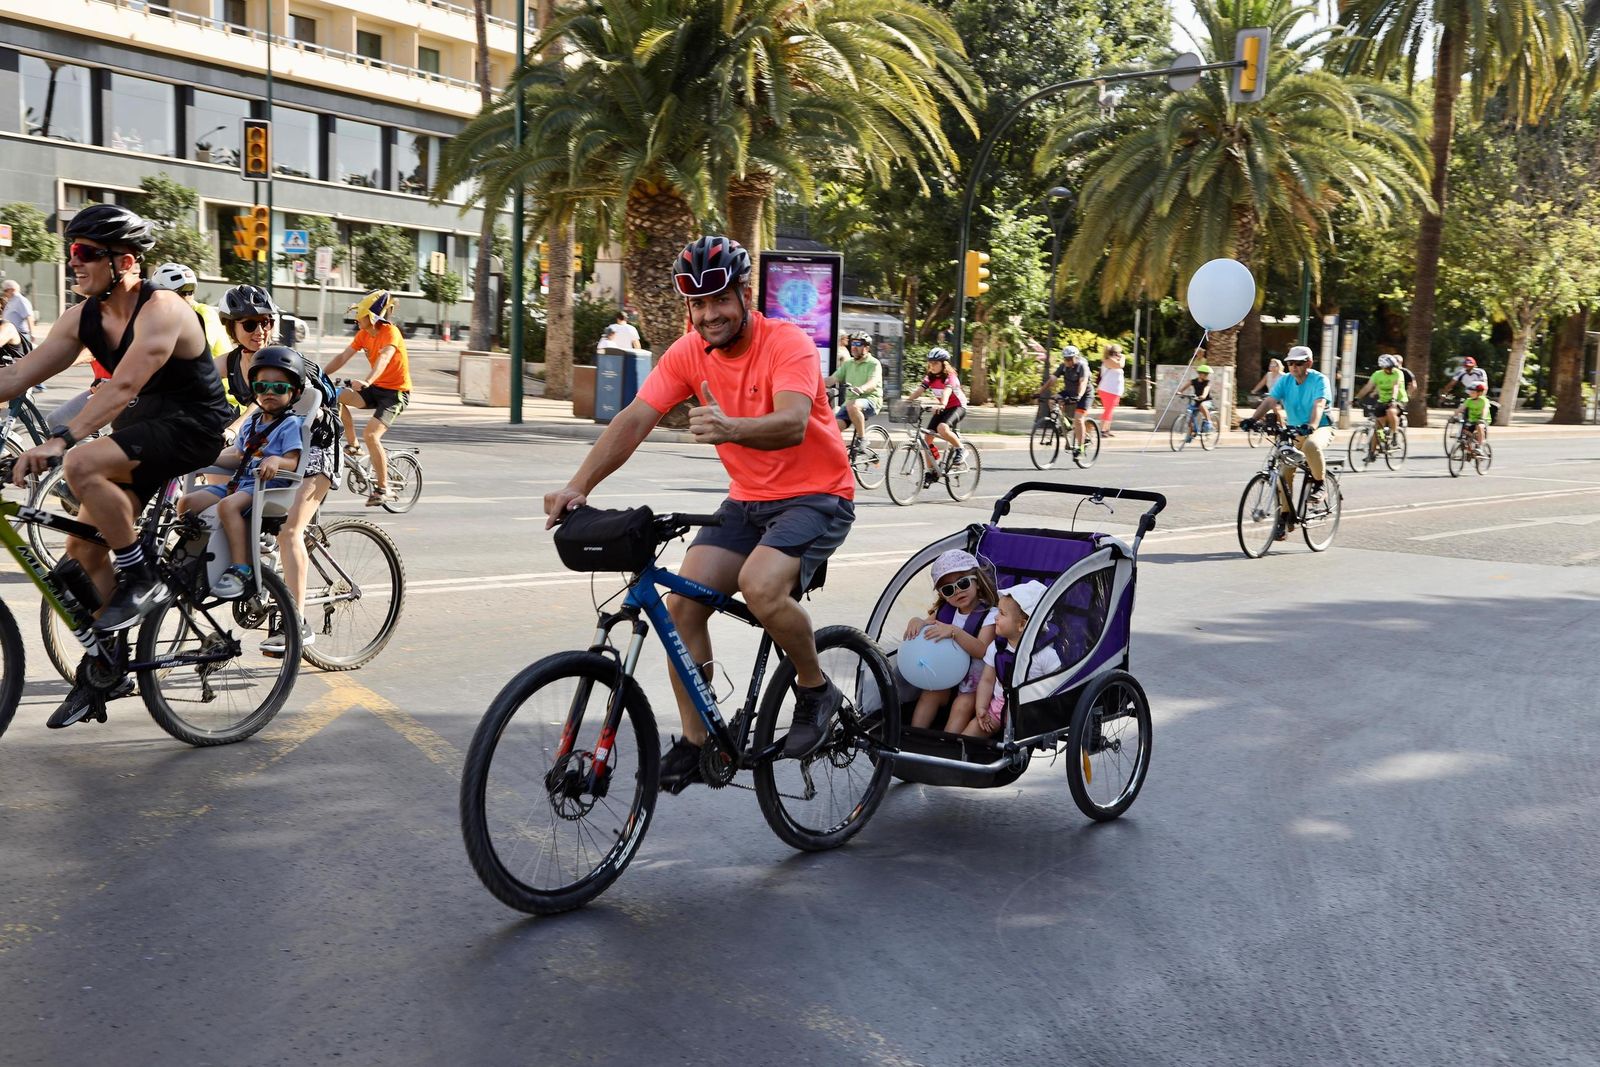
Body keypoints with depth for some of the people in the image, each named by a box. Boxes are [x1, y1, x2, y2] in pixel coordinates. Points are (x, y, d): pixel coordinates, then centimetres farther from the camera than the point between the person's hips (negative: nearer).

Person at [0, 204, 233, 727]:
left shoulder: (161, 310, -22)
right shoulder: (83, 317, 2)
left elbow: (123, 385, -34)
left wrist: (60, 440, -44)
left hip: (192, 426, -8)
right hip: (141, 428, 8)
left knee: (83, 464, -32)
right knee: (84, 549, 2)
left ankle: (144, 580, -14)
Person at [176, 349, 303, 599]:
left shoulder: (290, 424, -4)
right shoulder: (250, 422, 19)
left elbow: (293, 461, -14)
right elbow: (238, 457, 22)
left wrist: (276, 460, -36)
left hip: (270, 484, -8)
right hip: (242, 482, 8)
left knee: (228, 505, -36)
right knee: (187, 502, -2)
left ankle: (241, 569, -33)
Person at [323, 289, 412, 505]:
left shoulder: (390, 332, -18)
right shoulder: (363, 334, 4)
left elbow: (384, 358, -36)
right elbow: (343, 357, 2)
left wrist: (367, 382, -52)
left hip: (396, 391, -7)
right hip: (376, 388, 7)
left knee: (370, 434, -21)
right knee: (336, 397, -14)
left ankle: (383, 488, -10)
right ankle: (352, 446, 1)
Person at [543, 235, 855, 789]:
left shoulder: (787, 343, -19)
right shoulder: (688, 353, -4)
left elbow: (792, 425, -36)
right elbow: (634, 420, -13)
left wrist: (729, 428, -57)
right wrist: (578, 486, -27)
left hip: (816, 497, -6)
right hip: (747, 499, 6)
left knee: (760, 585, -32)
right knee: (682, 602, -10)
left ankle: (816, 690, -4)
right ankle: (695, 742, 5)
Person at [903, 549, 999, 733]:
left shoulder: (989, 615, -14)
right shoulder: (944, 610, 4)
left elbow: (982, 651, -27)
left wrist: (954, 632, -37)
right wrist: (916, 622, -14)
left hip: (974, 679, -6)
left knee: (962, 704, -25)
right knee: (929, 694, -15)